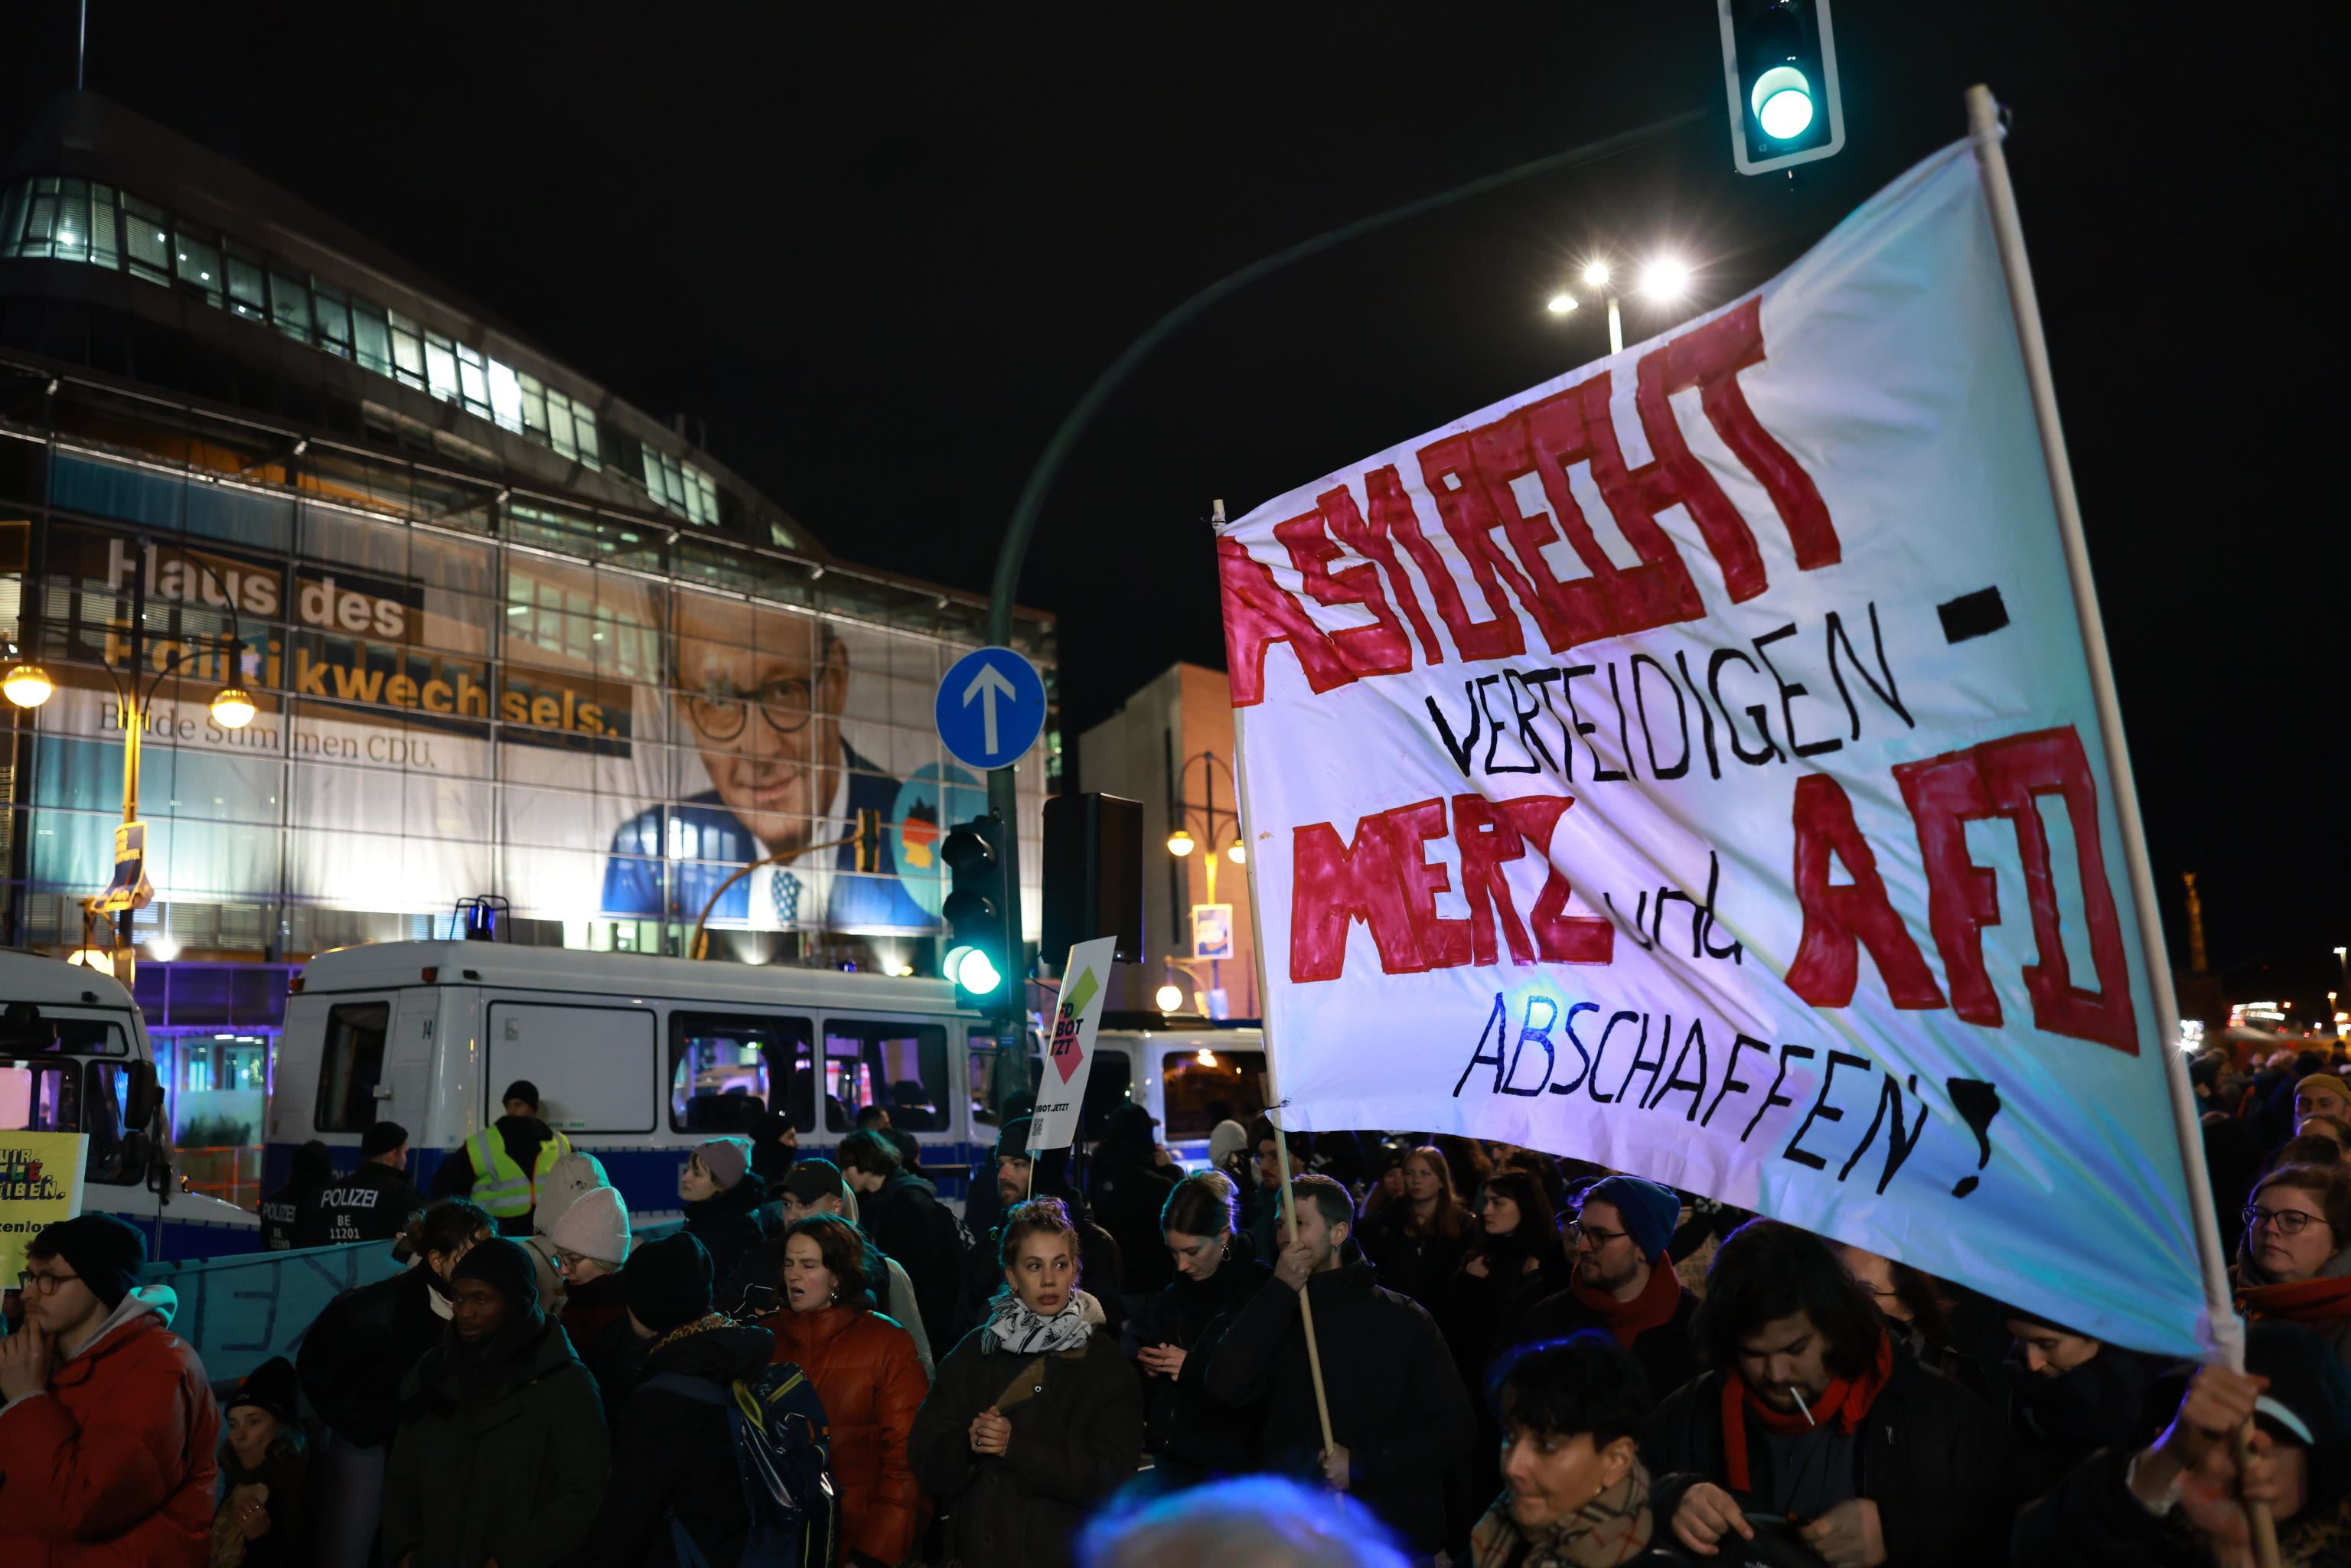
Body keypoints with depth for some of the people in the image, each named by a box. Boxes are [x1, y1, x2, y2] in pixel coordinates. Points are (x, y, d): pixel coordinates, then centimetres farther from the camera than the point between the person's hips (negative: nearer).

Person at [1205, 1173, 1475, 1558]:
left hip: (1395, 1536, -2)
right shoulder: (1273, 1316, 5)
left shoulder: (1403, 1319, -3)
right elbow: (1226, 1386, -13)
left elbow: (1454, 1428, -6)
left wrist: (1363, 1464, -14)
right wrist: (1281, 1291, -14)